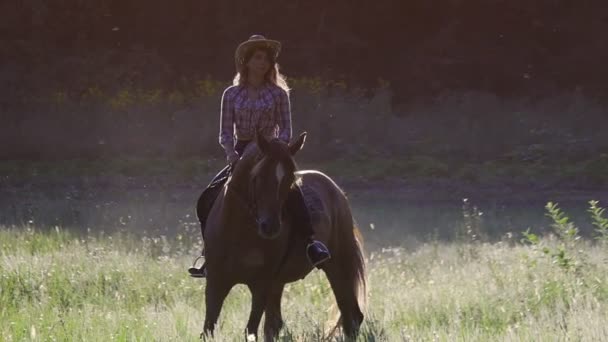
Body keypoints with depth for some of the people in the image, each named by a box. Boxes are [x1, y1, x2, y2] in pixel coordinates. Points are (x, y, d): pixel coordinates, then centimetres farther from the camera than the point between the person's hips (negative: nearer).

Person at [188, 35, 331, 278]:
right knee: (207, 200, -9)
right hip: (240, 155, 4)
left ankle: (310, 242, -42)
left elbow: (285, 131, 0)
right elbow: (225, 133, 6)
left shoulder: (278, 94, 3)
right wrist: (231, 154, -14)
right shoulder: (231, 94, 8)